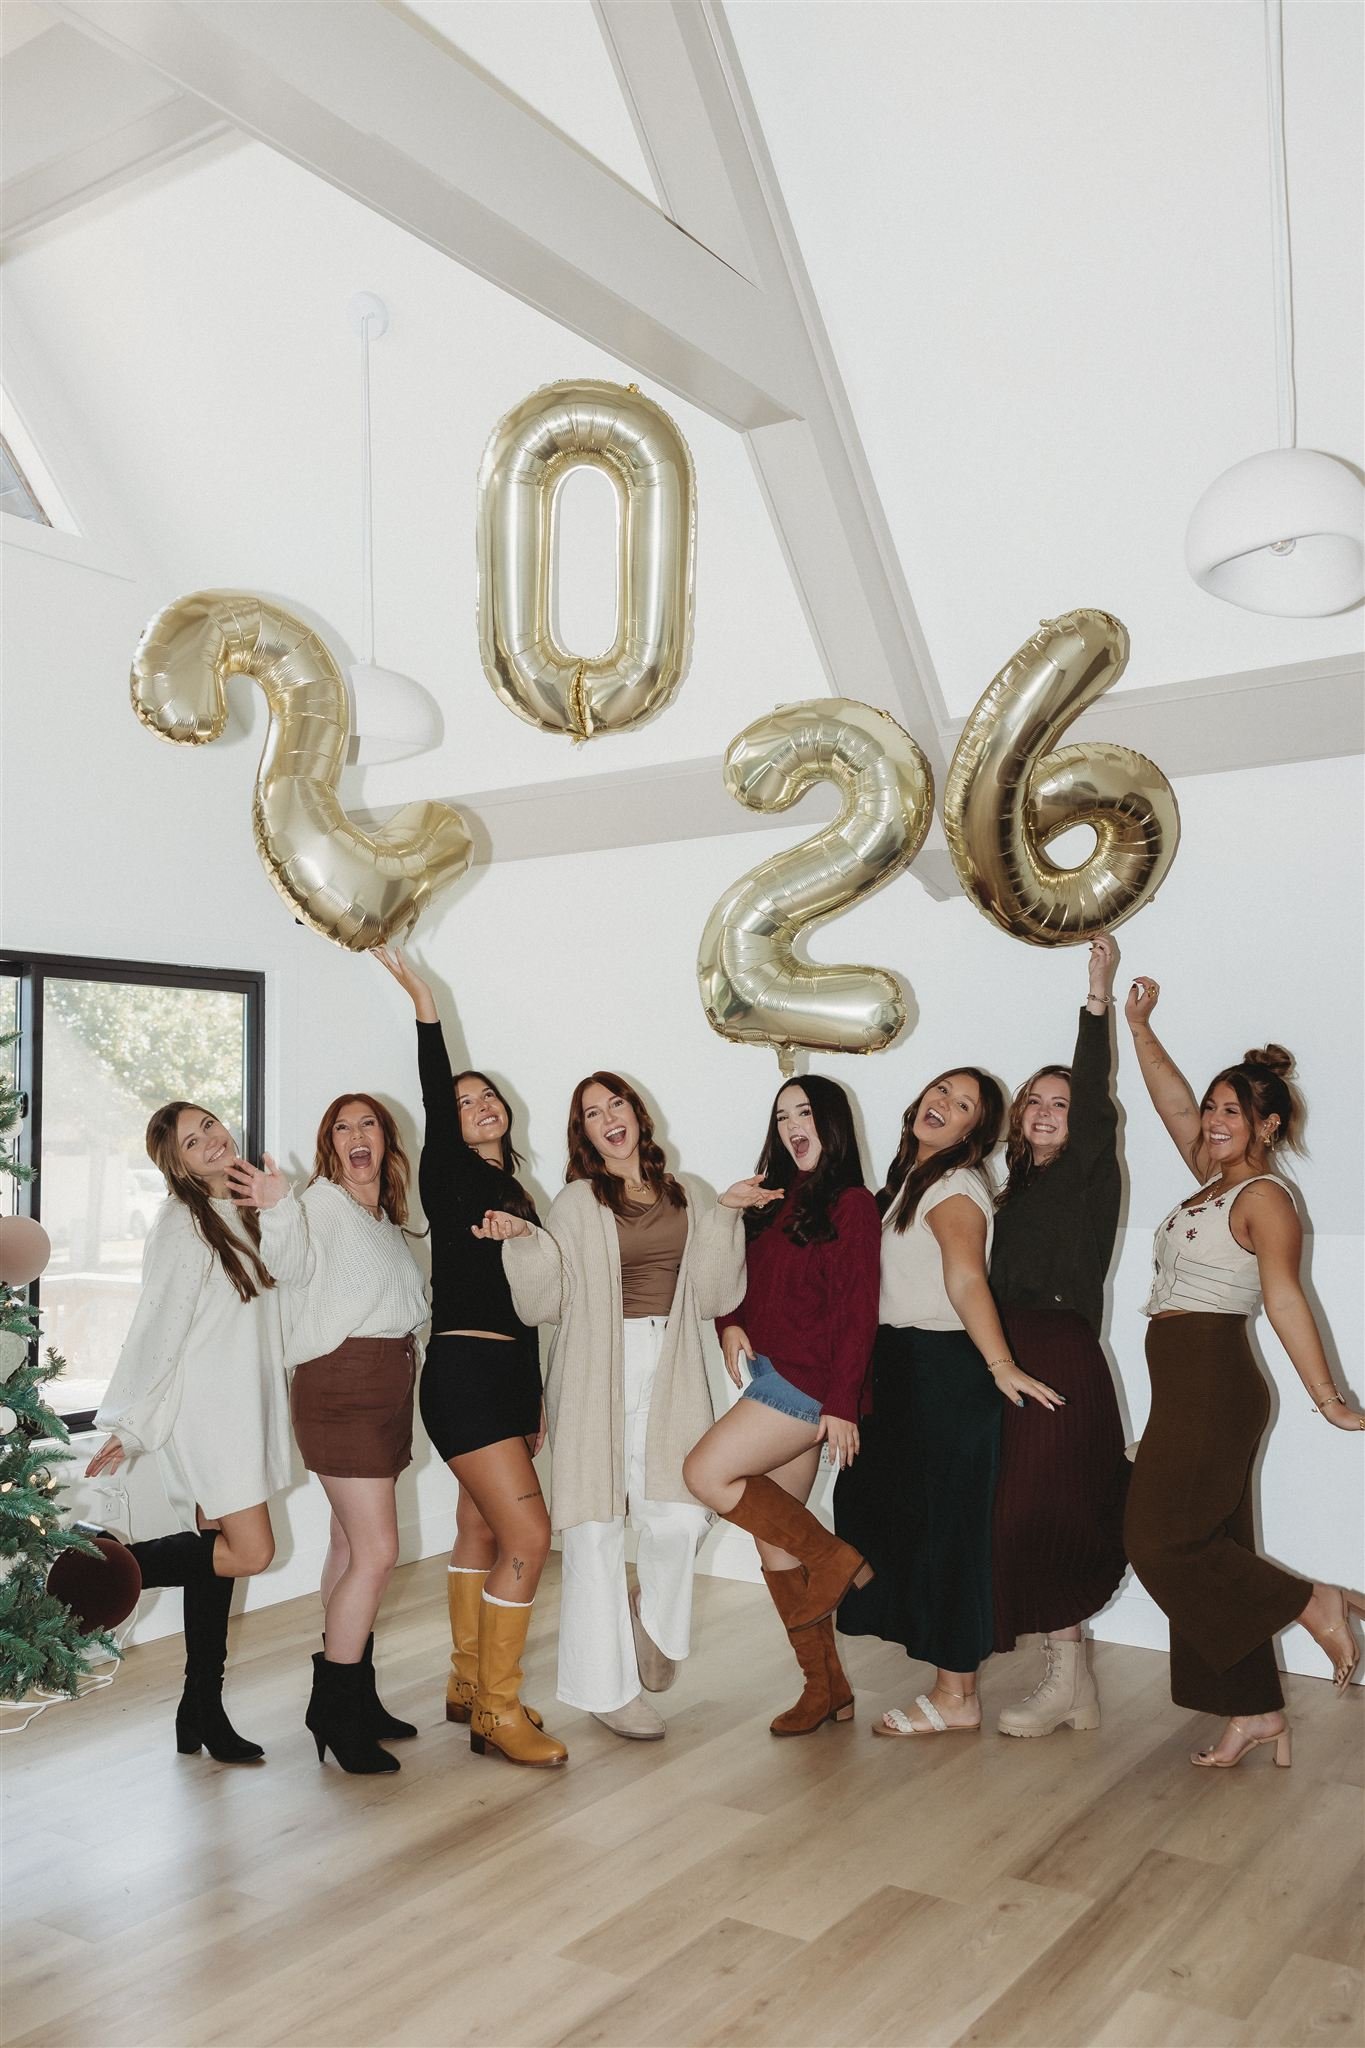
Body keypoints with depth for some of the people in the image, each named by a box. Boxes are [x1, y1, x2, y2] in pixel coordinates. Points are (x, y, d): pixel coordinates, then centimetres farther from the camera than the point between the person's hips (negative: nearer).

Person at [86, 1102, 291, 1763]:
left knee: (217, 1550, 10)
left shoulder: (243, 1215, 13)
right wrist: (129, 1425, -12)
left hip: (244, 1408, 8)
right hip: (202, 1410, -8)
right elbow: (157, 1329, -13)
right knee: (248, 1552, -11)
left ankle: (203, 1713, 19)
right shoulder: (180, 1224, -12)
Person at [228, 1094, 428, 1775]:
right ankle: (333, 1710, -1)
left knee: (352, 1544, 12)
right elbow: (293, 1265, -26)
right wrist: (278, 1209, -42)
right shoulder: (322, 1200, -6)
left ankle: (351, 1696, 20)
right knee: (376, 1551, -11)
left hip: (389, 1385, 8)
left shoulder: (387, 1218, 18)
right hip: (341, 1383, -8)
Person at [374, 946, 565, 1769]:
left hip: (512, 1372, 8)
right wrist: (422, 999, -28)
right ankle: (497, 1712, -1)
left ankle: (469, 1685, 27)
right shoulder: (451, 1176, -4)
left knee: (483, 1529, 15)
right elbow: (435, 1095, -21)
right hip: (464, 1370, -7)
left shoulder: (516, 1192, 15)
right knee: (528, 1533, -12)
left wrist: (537, 1399, 19)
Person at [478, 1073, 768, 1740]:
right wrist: (521, 1239, -15)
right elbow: (546, 1300, -1)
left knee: (682, 1518, -8)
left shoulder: (687, 1198, 12)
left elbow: (710, 1295, 6)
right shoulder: (577, 1203, 4)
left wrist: (727, 1215, 0)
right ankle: (608, 1688, 17)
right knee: (597, 1528, 1)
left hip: (671, 1374, 3)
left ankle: (652, 1618, 26)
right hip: (597, 1374, -2)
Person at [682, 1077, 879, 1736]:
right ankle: (826, 1688, 20)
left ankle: (834, 1558, 1)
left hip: (809, 1383, -8)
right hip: (770, 1376, 8)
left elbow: (856, 1310, -12)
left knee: (706, 1472, -16)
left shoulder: (851, 1205, -8)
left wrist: (842, 1404, -16)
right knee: (773, 1539, 8)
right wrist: (730, 1324, 0)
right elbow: (745, 1281, 20)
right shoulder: (775, 1201, 14)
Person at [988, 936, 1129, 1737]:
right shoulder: (1019, 1186, 17)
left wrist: (1100, 996, -23)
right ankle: (1071, 1680, 18)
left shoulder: (1089, 1172, -1)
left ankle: (1065, 1679, 6)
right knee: (1029, 1520, 7)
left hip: (1062, 1364, -7)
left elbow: (1095, 1099, -17)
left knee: (1039, 1517, -8)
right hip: (1011, 1362, 7)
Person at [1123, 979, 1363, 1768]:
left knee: (1162, 1540, -6)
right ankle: (1256, 1710, 17)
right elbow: (1177, 1106, 18)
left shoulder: (1265, 1197, -12)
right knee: (1208, 1547, 10)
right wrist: (1140, 1027, 15)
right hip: (1189, 1385, 9)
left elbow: (1285, 1297, -23)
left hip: (1213, 1384, -9)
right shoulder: (1217, 1182, 11)